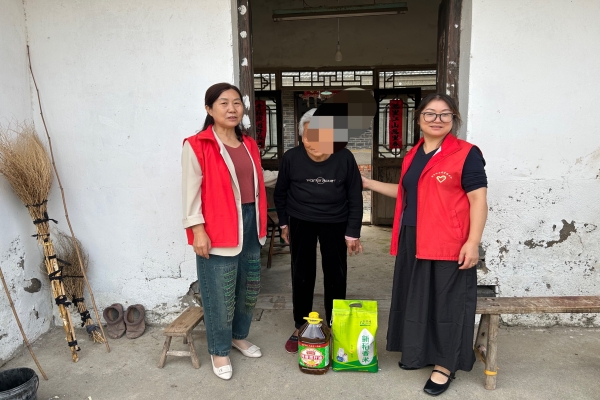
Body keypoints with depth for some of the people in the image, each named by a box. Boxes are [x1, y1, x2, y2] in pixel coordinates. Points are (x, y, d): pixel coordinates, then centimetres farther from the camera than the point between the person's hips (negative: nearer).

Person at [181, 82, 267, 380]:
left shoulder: (249, 145, 11)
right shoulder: (196, 146, -10)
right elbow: (191, 192, -12)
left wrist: (261, 224, 15)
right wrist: (197, 230, -16)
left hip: (249, 225, 7)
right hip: (218, 229, -7)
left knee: (249, 287, 18)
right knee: (220, 295, 4)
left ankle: (239, 336, 40)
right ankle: (219, 351, 25)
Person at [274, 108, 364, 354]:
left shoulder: (344, 158, -15)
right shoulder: (291, 158, -13)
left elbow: (355, 198, -6)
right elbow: (280, 193, 3)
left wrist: (353, 233, -6)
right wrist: (284, 223, 7)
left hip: (336, 223, 0)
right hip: (301, 222, 1)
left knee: (336, 276, 9)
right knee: (302, 276, 8)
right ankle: (300, 327, 25)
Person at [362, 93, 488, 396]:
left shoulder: (466, 154, -8)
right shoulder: (413, 155, 13)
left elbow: (478, 200, -12)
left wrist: (473, 242, -19)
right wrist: (369, 184, 22)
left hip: (448, 244, -7)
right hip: (413, 241, 7)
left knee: (446, 302, 4)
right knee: (417, 298, 16)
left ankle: (444, 365, 20)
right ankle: (422, 352, 34)